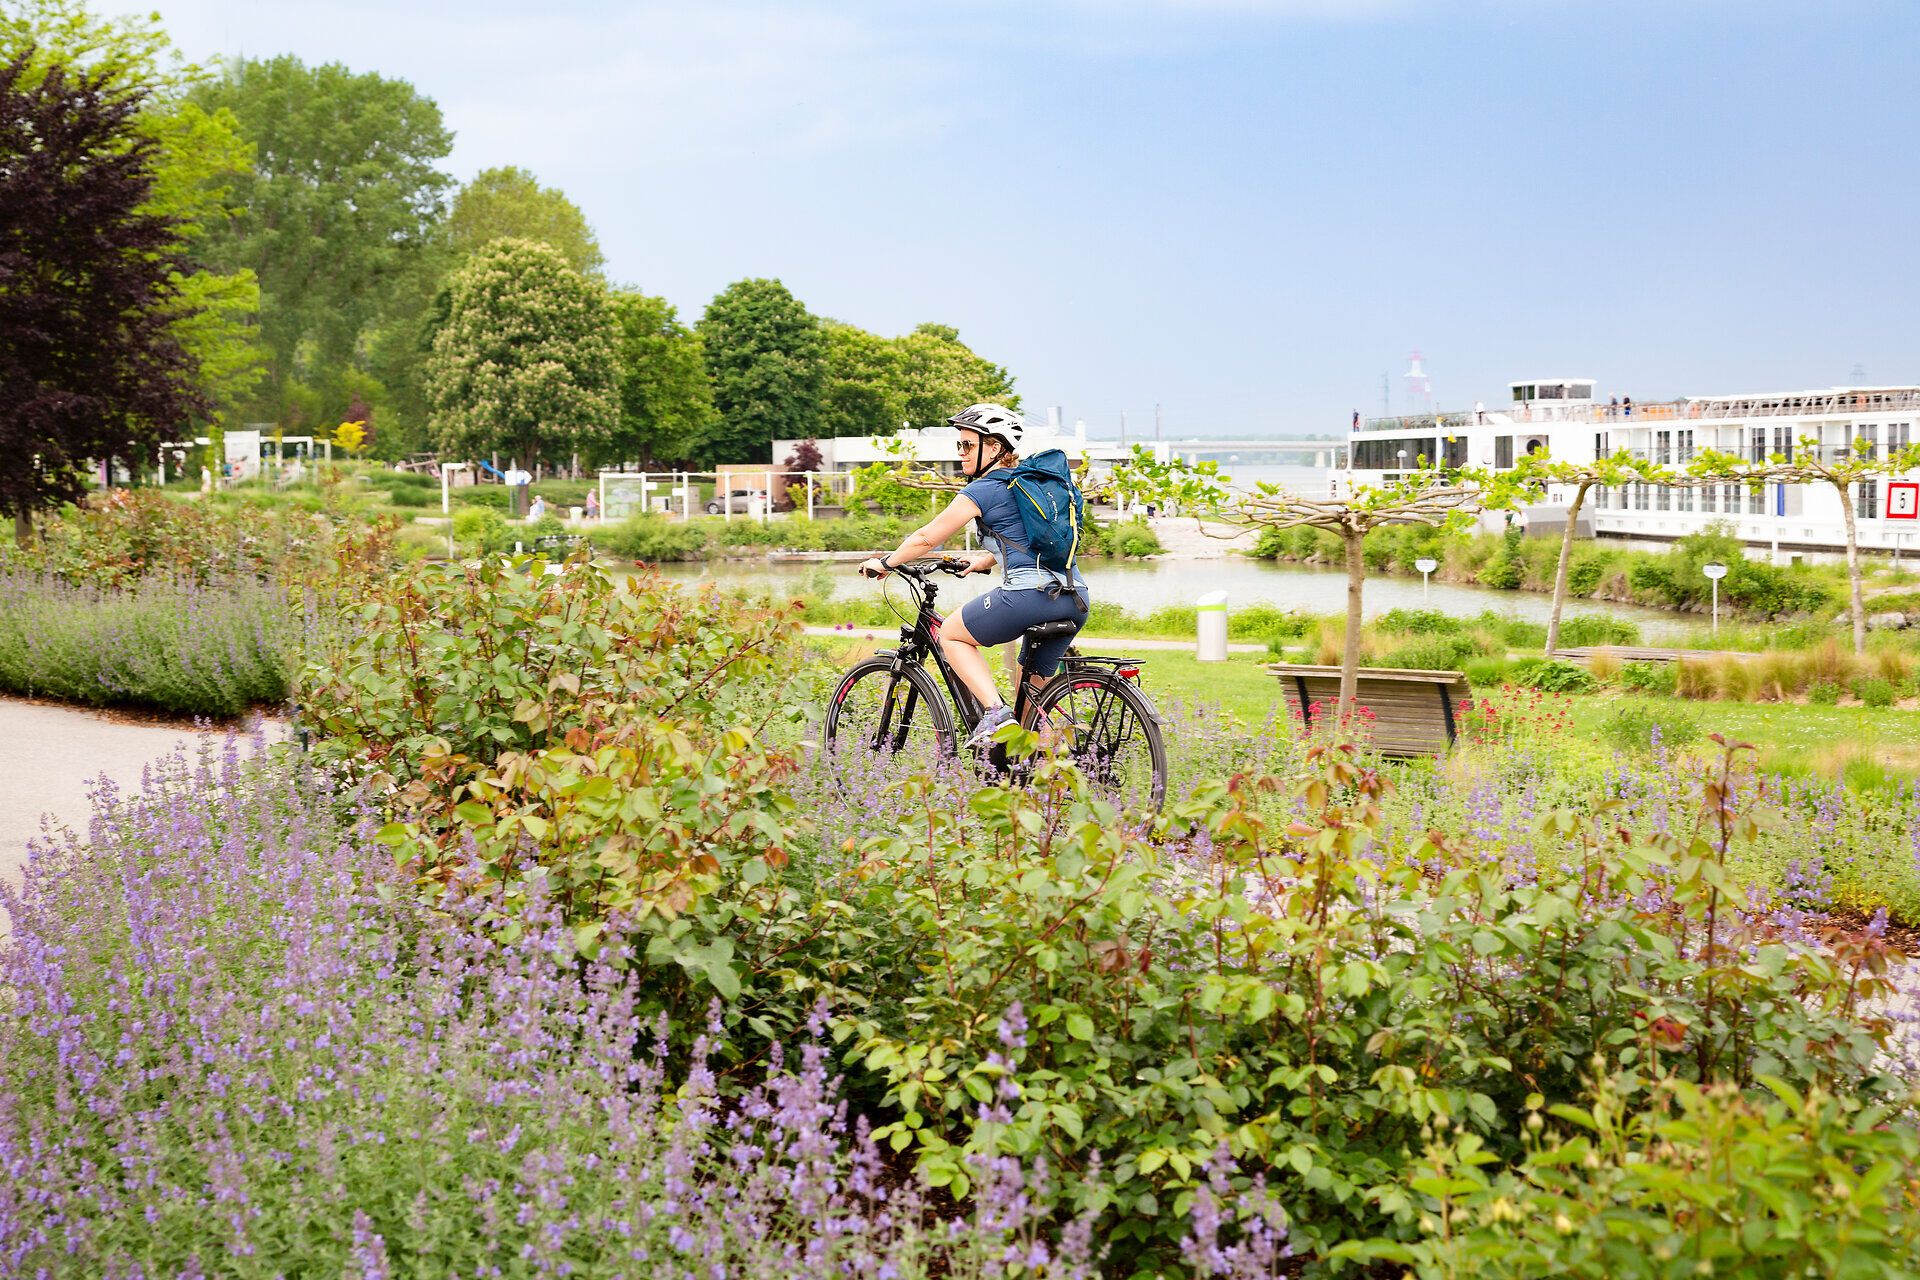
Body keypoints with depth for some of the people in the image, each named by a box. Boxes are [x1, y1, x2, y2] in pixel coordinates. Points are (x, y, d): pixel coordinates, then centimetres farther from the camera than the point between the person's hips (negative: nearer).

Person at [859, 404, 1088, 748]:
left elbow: (926, 538, 5)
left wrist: (884, 563, 19)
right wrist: (984, 561, 44)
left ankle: (995, 713, -5)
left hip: (1030, 592, -8)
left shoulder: (982, 490, 0)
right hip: (1076, 598, 8)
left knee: (952, 634, 13)